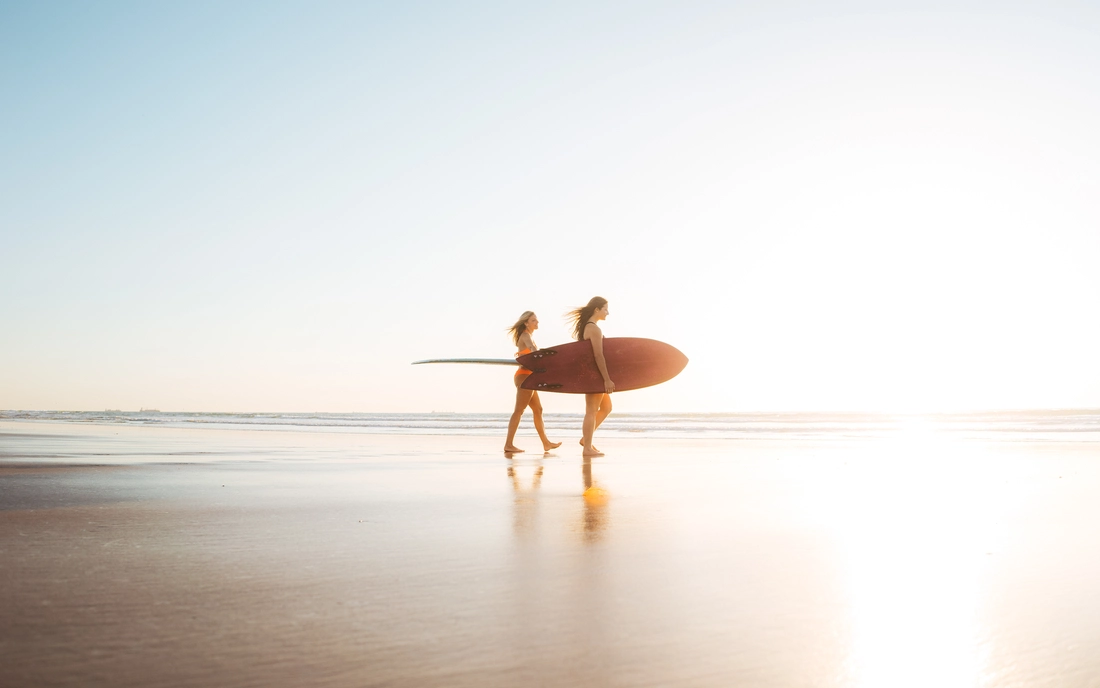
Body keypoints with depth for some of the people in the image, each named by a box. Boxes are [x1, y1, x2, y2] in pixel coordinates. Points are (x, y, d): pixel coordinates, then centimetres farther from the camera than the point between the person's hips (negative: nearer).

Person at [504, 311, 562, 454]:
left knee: (538, 410, 12)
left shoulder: (527, 337, 21)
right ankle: (509, 444, -13)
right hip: (524, 376, -10)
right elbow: (533, 349, -29)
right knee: (519, 410, -11)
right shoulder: (525, 336, -9)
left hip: (528, 377, 10)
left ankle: (546, 443, 17)